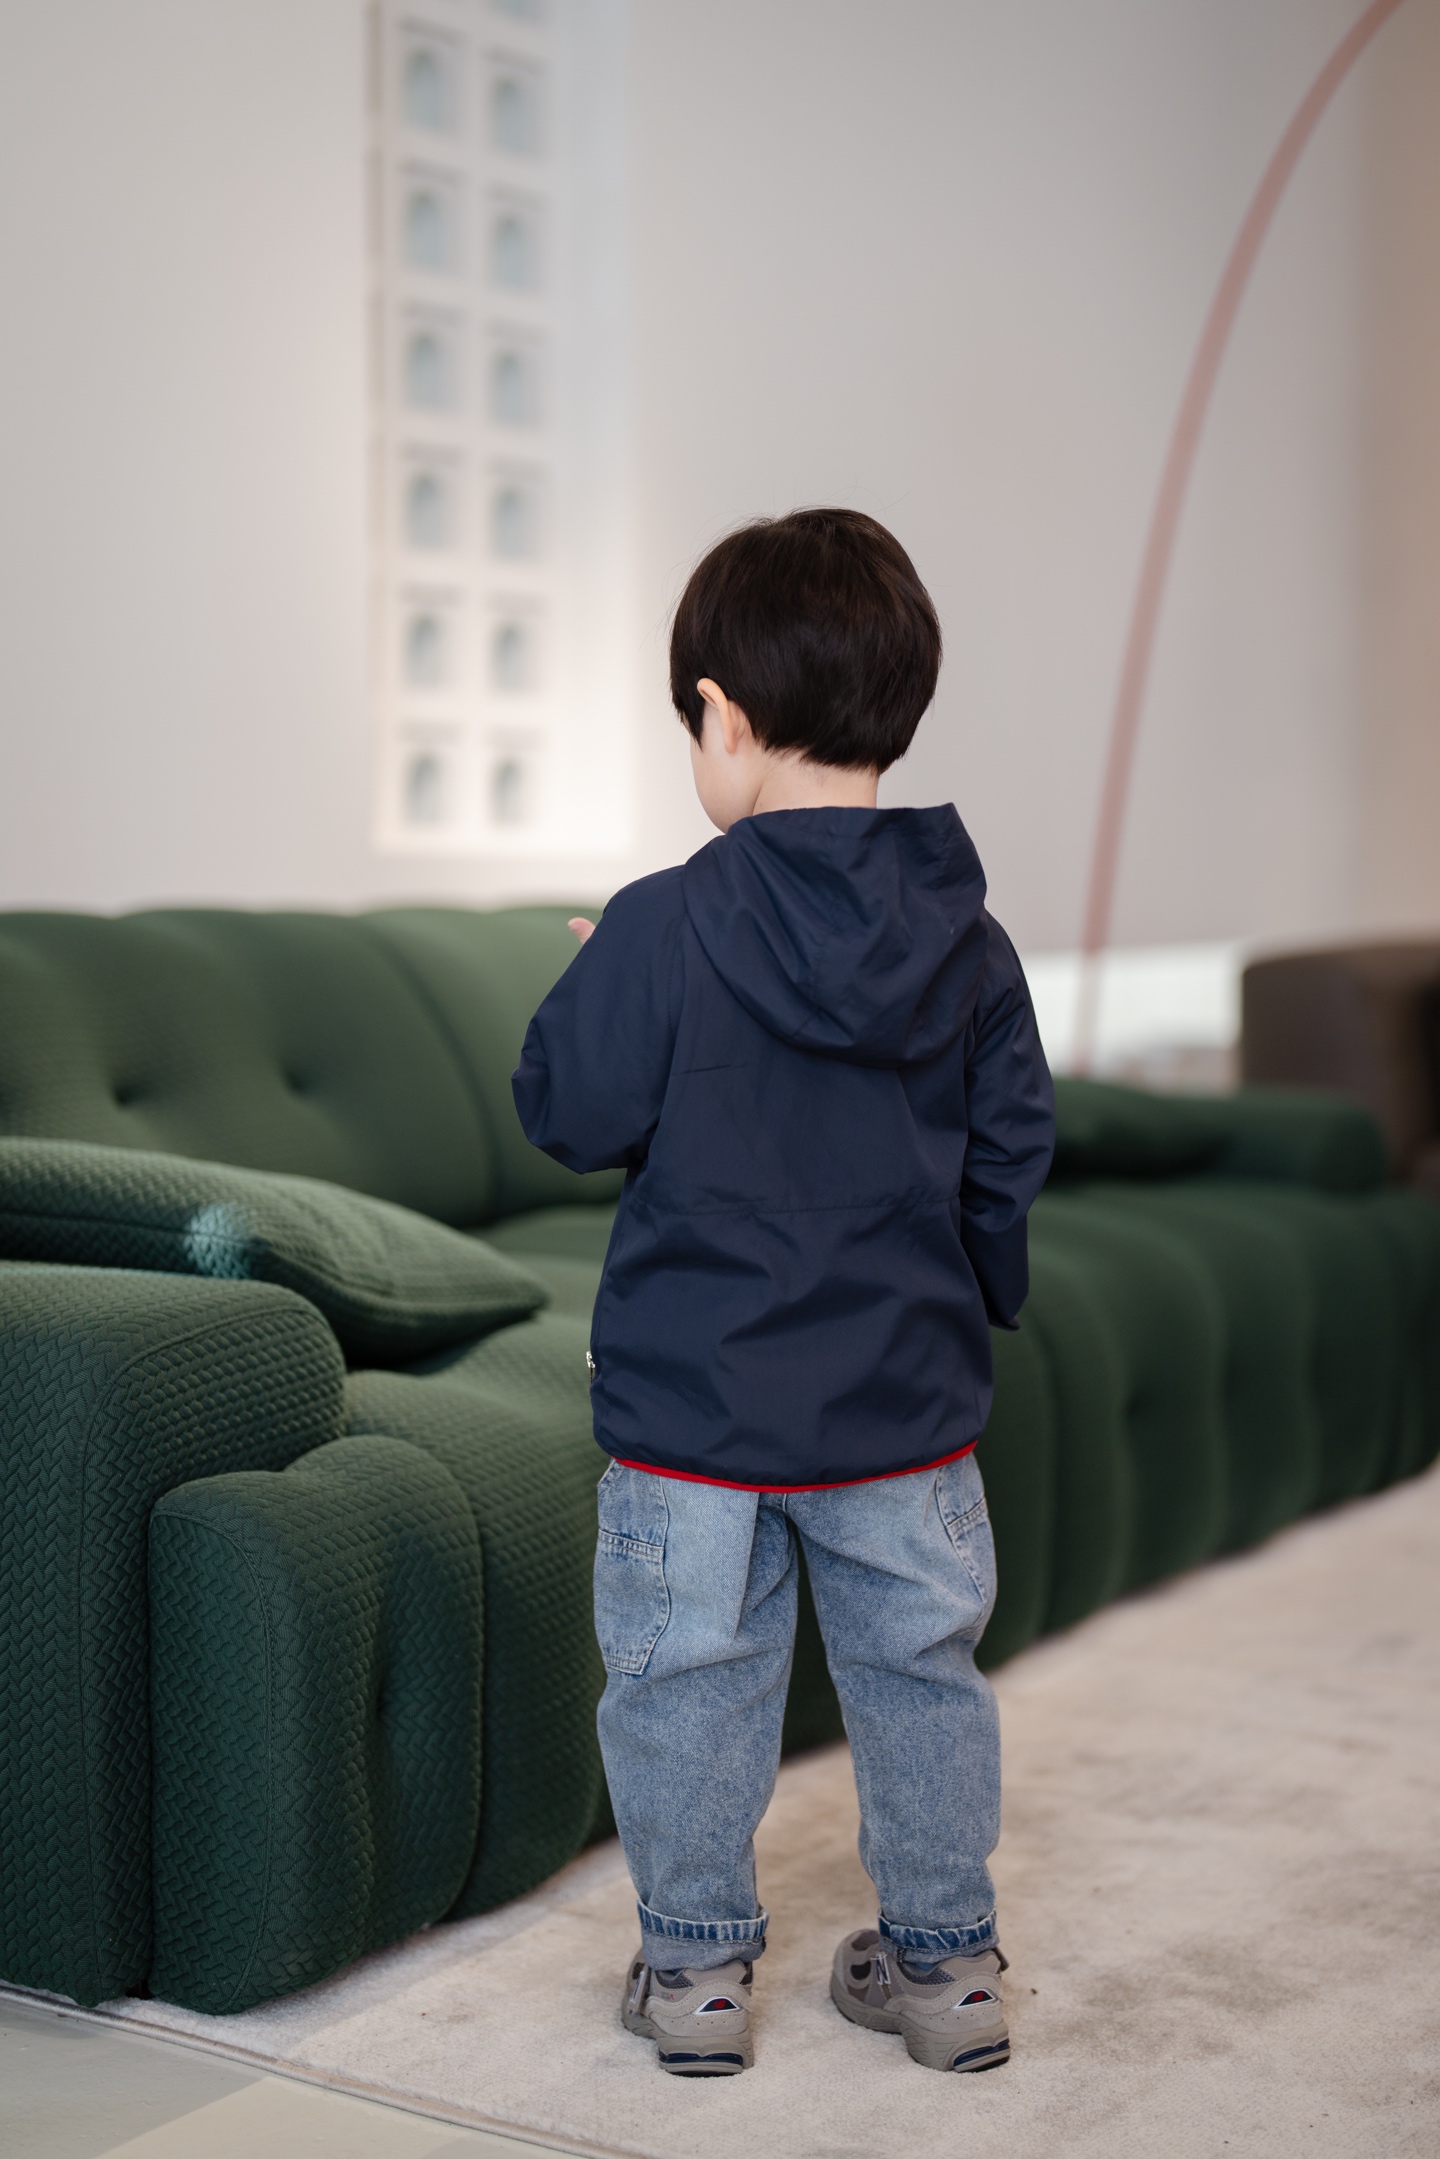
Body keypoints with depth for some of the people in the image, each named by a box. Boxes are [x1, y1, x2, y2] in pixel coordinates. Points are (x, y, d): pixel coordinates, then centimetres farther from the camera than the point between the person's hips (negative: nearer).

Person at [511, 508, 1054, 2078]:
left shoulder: (664, 929, -16)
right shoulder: (968, 938, -2)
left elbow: (570, 1115, -10)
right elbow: (1014, 1150, 5)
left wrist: (595, 988, 8)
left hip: (695, 1393, -3)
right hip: (907, 1395, 4)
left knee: (688, 1679, 11)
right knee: (920, 1669, 16)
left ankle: (695, 1966, 22)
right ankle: (944, 1961, 26)